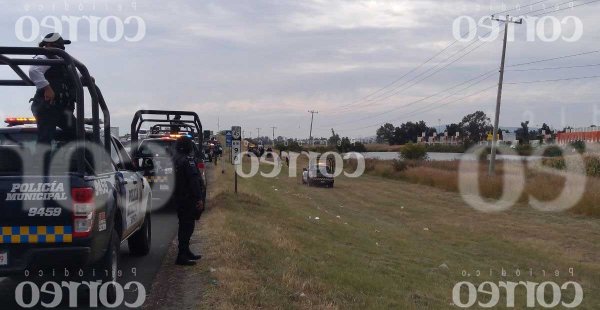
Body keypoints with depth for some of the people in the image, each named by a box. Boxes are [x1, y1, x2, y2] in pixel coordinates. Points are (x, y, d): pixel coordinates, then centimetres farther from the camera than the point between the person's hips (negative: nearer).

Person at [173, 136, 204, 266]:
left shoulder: (174, 160, 13)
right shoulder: (188, 160, -17)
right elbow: (194, 181, -22)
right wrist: (199, 199, -21)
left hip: (178, 197, 10)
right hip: (188, 199, -10)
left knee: (184, 226, 18)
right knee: (187, 227, -6)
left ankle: (185, 252, 28)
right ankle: (182, 256, -7)